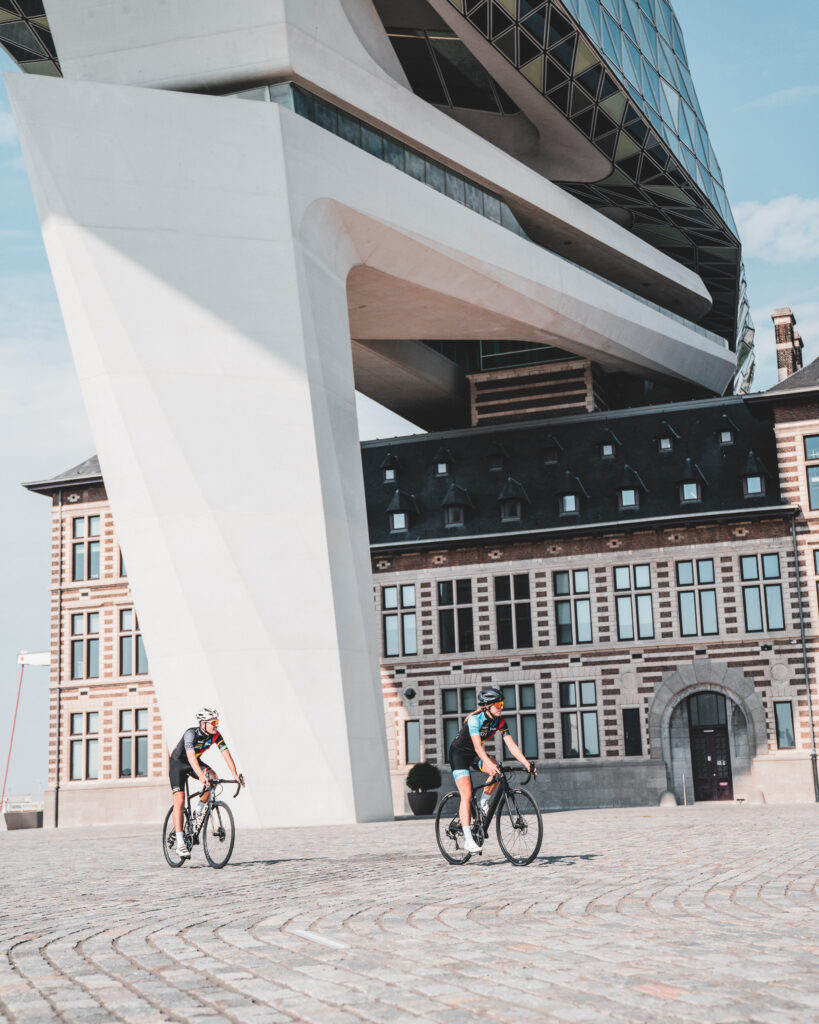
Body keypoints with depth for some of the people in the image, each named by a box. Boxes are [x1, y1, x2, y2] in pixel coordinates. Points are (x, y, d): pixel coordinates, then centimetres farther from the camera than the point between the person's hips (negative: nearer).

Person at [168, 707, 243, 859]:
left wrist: (235, 774, -35)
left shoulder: (216, 735, -15)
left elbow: (226, 754, -21)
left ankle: (198, 811, -5)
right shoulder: (191, 734, -31)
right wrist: (201, 776, -58)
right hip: (178, 764, -5)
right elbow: (191, 757, -45)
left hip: (194, 763, 5)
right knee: (179, 802, -16)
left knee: (213, 777, -25)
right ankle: (180, 843, -17)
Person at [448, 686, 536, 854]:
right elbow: (477, 746, -40)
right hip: (459, 753, -6)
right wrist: (490, 765, -54)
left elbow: (511, 745, -14)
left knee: (497, 771, -25)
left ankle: (484, 802, 0)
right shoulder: (474, 719, -29)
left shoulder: (500, 721, -11)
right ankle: (468, 840, -18)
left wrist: (527, 763, -26)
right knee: (467, 794, -18)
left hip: (475, 755, 6)